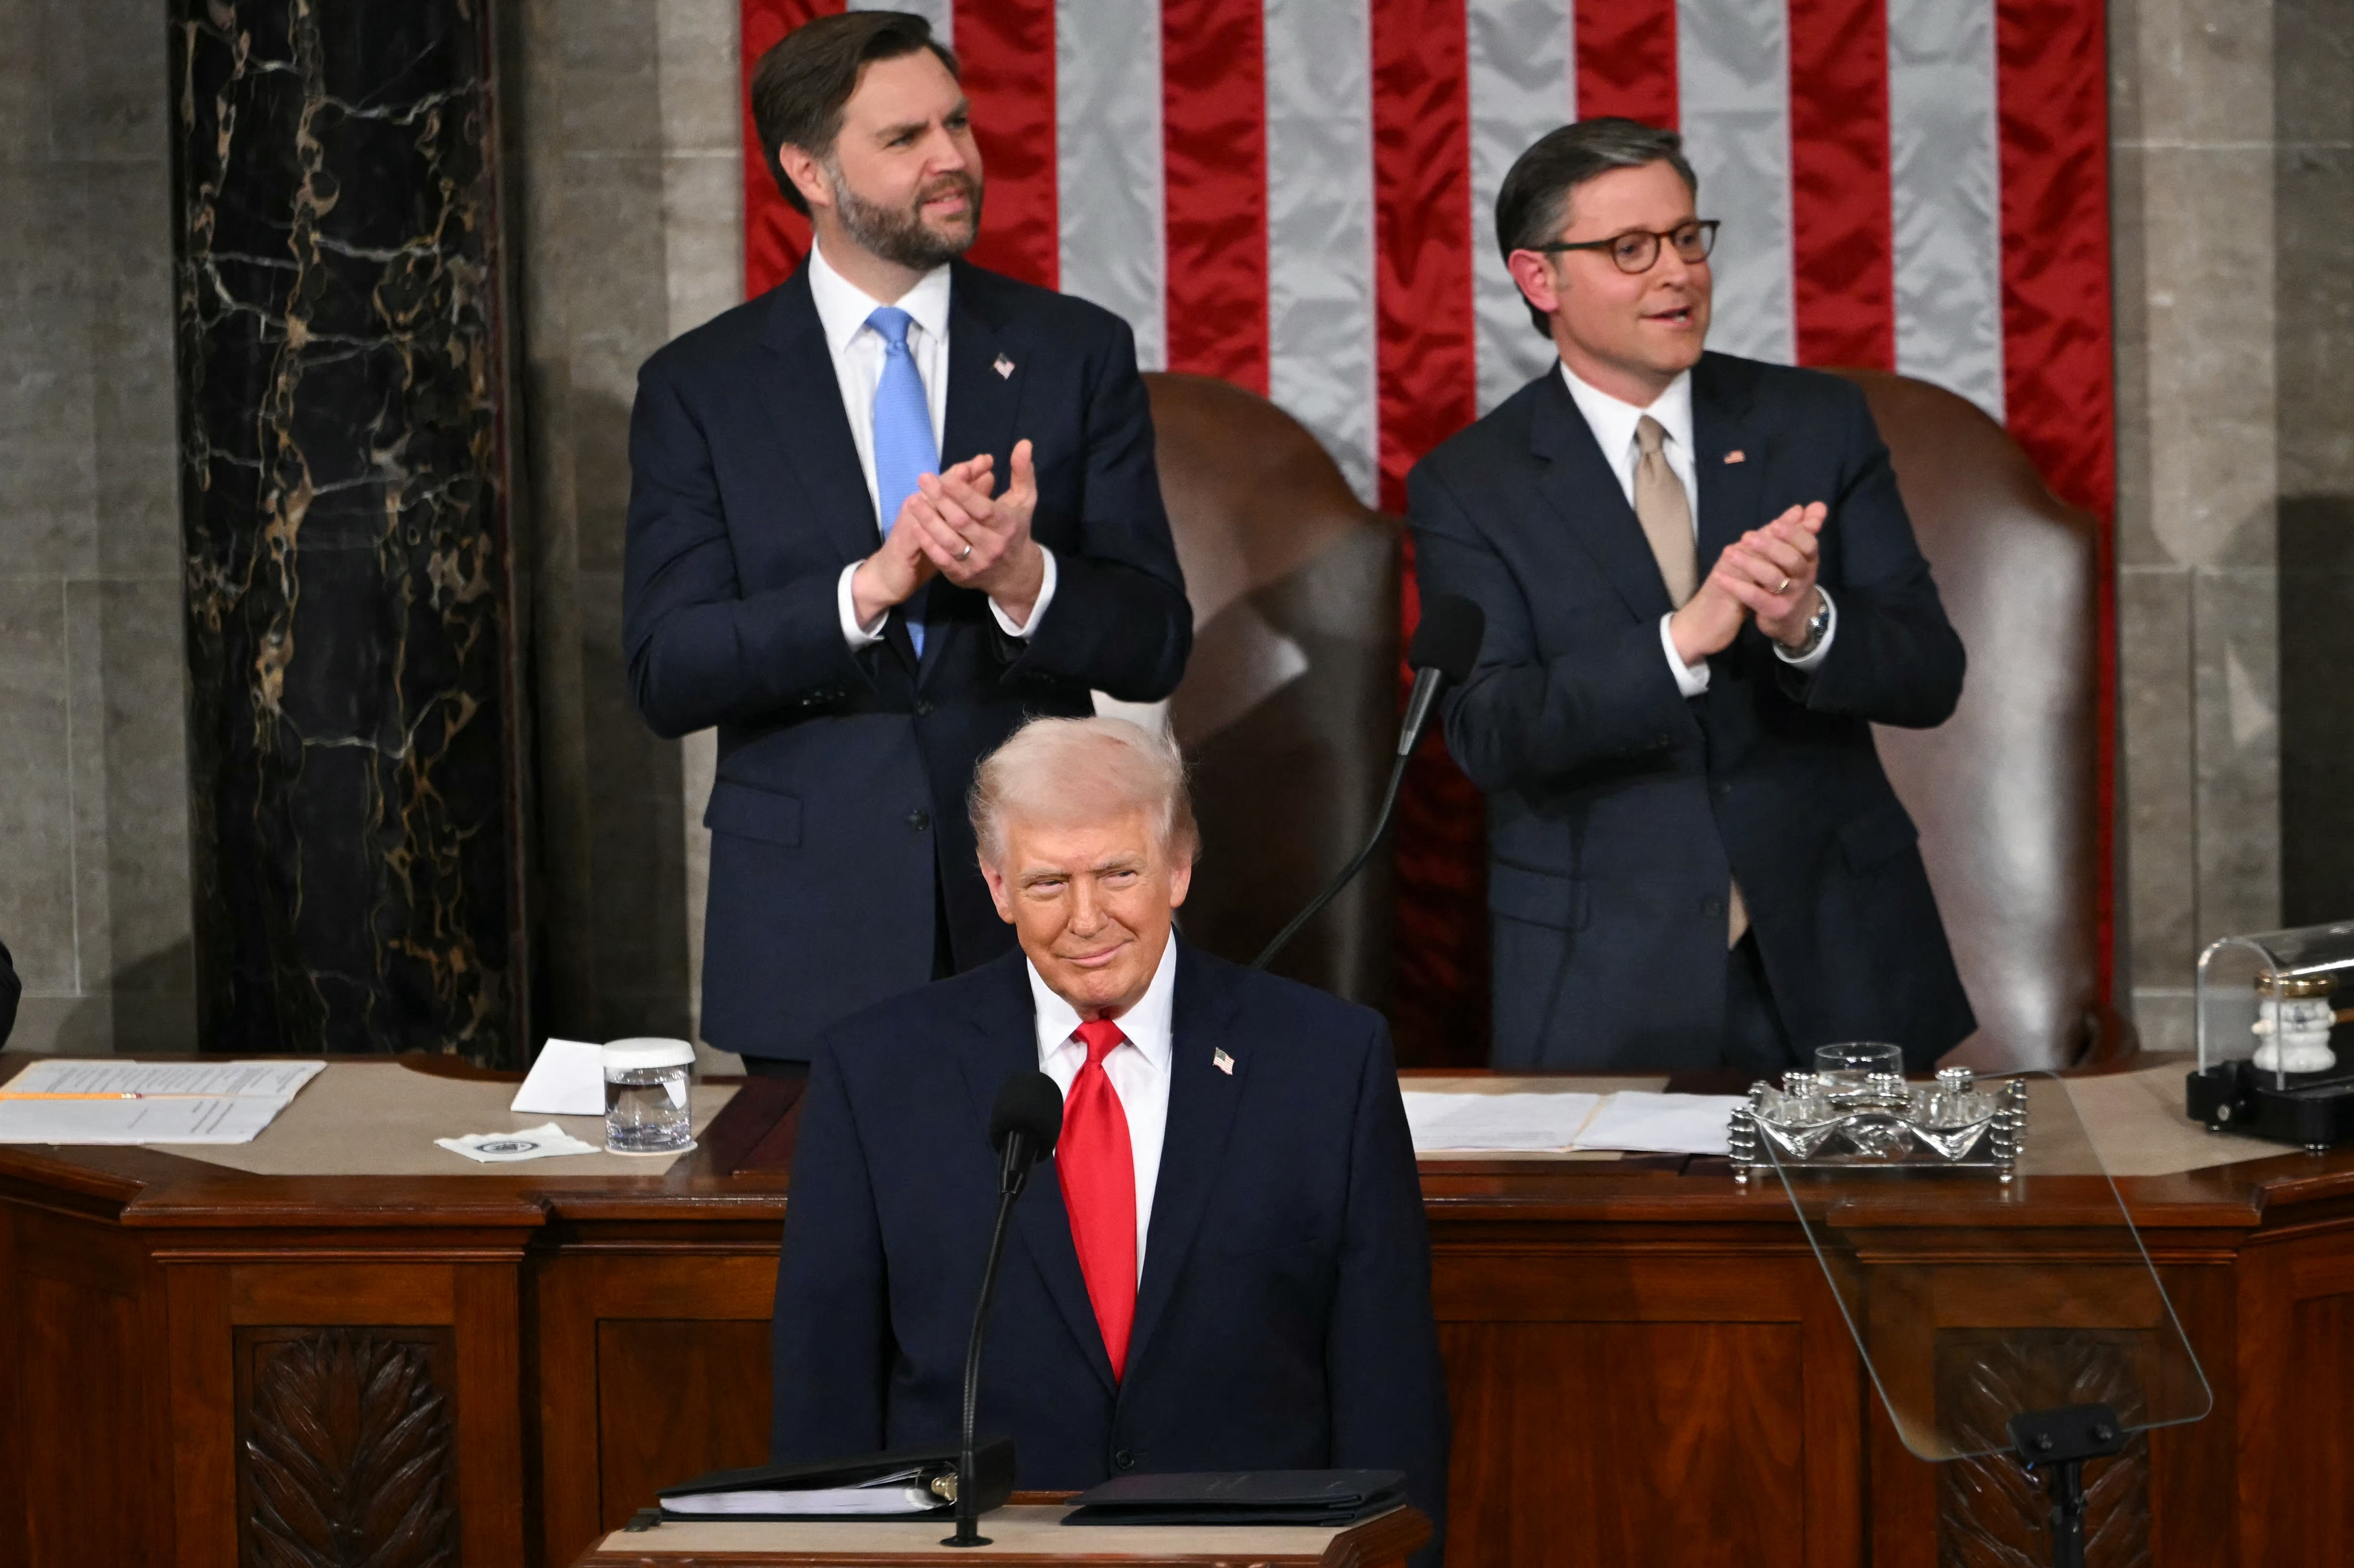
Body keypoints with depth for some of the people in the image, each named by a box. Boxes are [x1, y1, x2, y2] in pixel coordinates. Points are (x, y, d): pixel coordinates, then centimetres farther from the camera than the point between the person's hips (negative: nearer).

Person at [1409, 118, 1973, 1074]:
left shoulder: (1820, 424, 5)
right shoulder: (1468, 488, 0)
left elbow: (1930, 677, 0)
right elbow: (1487, 733, -13)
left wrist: (1808, 624, -22)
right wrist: (1683, 639, -27)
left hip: (1834, 964, 2)